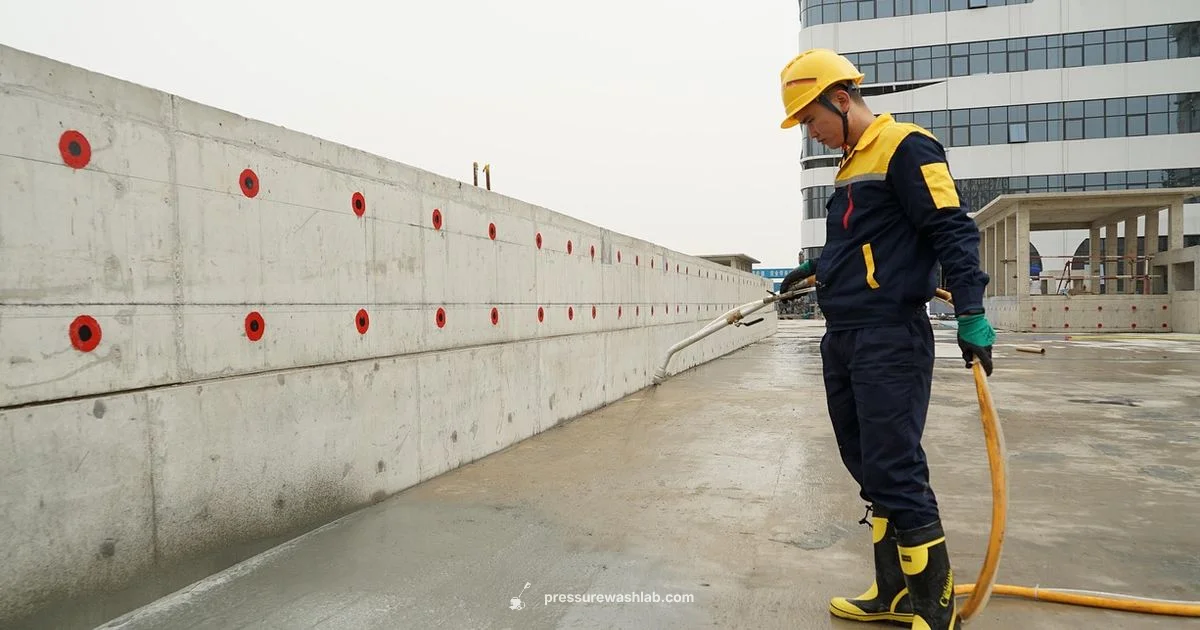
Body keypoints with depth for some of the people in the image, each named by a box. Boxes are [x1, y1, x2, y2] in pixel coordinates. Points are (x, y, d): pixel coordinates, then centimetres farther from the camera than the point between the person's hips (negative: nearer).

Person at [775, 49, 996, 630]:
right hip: (842, 340, 9)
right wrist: (814, 269, 35)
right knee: (870, 472, 12)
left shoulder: (906, 148, -6)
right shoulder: (851, 166, 20)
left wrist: (971, 314, -20)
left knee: (896, 472, -8)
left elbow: (952, 230, -14)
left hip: (890, 339, -9)